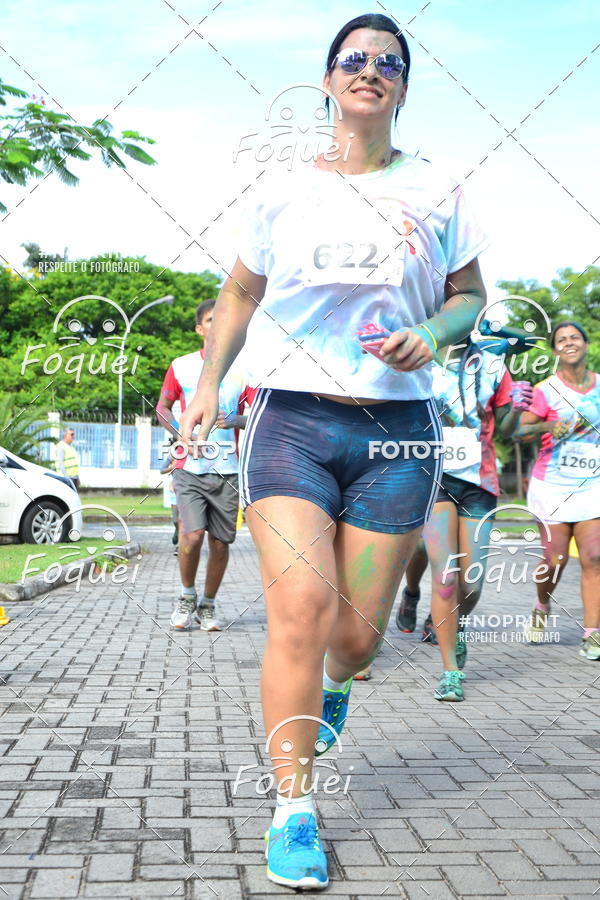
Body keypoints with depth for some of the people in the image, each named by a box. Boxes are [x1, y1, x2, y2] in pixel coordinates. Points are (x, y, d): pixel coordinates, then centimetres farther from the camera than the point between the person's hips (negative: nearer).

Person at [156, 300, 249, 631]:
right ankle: (187, 596, 9)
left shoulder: (243, 370, 5)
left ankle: (208, 605, 23)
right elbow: (162, 407, 14)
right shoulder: (181, 366, 5)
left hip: (227, 470, 1)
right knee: (192, 535, -16)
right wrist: (178, 430, -5)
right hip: (189, 466, -1)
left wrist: (235, 421, -15)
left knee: (220, 542, 3)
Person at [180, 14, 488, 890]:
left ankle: (333, 685, 45)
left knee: (359, 631, 5)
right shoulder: (281, 191, 7)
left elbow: (469, 294, 14)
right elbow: (239, 294, 18)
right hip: (292, 420, -1)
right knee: (300, 606, -17)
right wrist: (209, 383, 7)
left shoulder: (436, 192, 7)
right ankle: (295, 811, -3)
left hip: (397, 431, 1)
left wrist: (433, 334, -8)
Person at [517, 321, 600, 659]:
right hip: (553, 484, -2)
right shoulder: (546, 390, -3)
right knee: (556, 560, -1)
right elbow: (517, 430, -3)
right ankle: (542, 607, 30)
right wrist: (548, 428, -19)